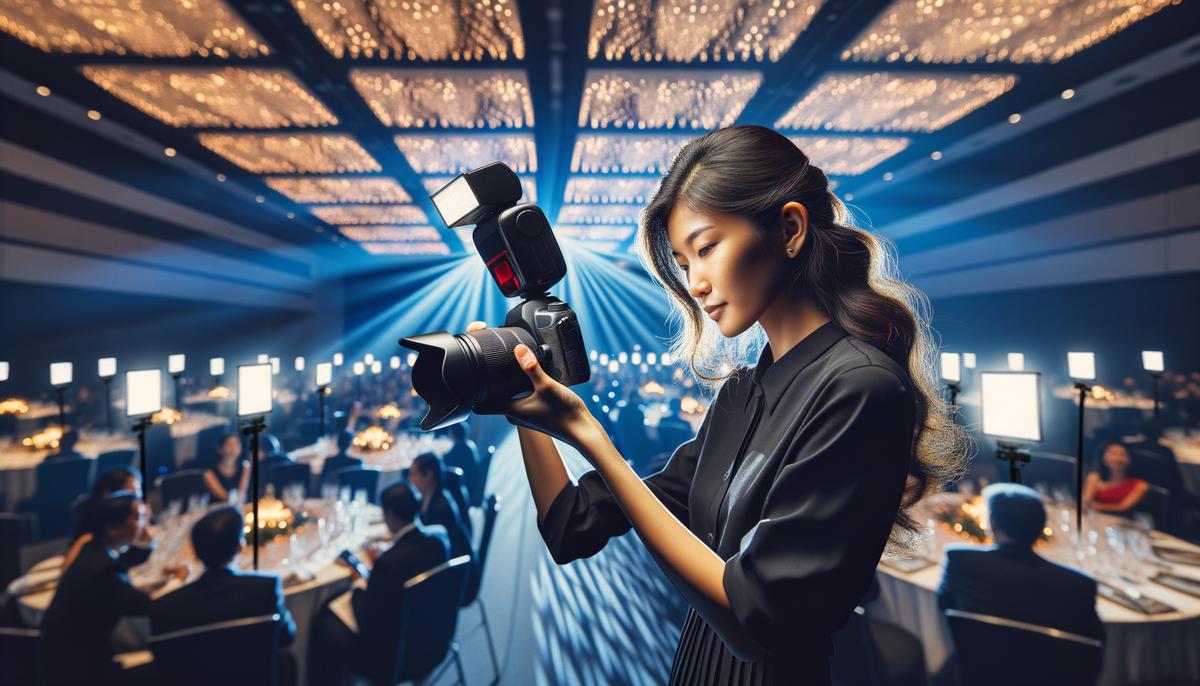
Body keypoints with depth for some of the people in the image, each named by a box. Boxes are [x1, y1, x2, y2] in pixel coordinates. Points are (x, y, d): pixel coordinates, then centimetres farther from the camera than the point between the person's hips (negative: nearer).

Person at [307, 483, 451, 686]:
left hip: (393, 648, -7)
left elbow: (367, 623, -19)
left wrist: (359, 590, -3)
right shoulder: (440, 537, -14)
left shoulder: (388, 562, -33)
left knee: (322, 624, 14)